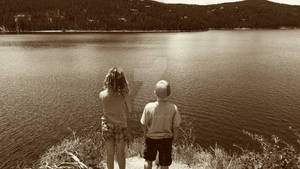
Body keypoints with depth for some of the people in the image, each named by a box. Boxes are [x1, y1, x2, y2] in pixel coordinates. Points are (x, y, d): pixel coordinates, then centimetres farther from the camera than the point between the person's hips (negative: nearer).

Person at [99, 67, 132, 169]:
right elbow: (129, 110, -7)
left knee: (109, 154, 21)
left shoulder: (102, 95, -15)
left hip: (107, 126, 2)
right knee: (121, 154, 20)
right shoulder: (124, 95, -21)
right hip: (121, 127, -2)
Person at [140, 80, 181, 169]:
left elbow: (144, 124, -12)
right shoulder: (173, 108, -23)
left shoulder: (149, 107, -25)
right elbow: (176, 126, -12)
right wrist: (175, 136, 9)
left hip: (151, 138, 0)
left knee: (148, 160, 28)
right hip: (166, 139, 1)